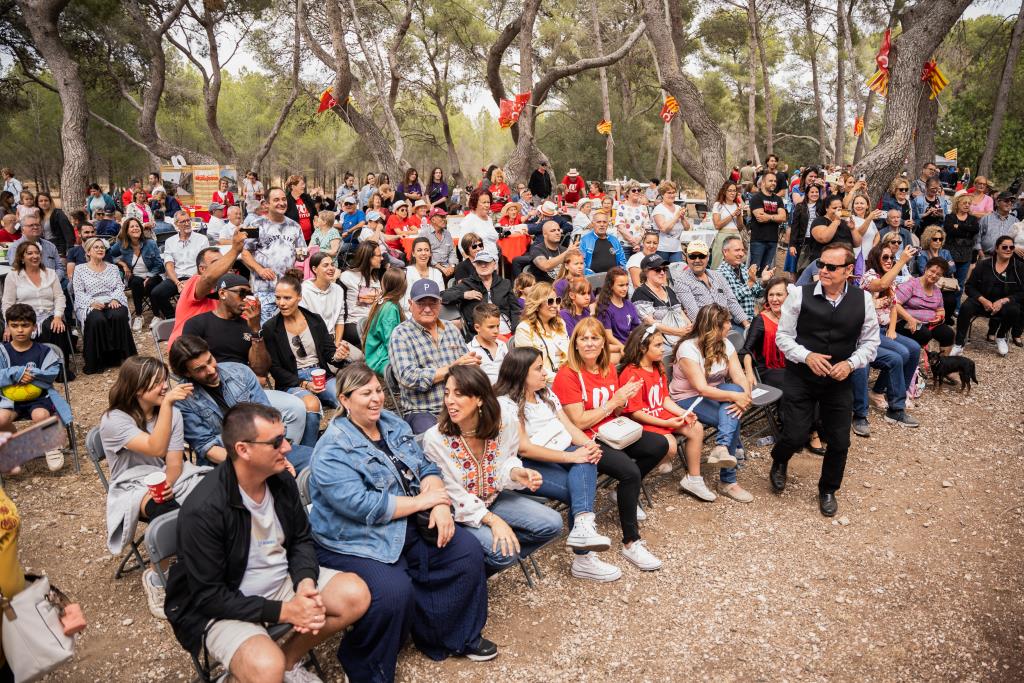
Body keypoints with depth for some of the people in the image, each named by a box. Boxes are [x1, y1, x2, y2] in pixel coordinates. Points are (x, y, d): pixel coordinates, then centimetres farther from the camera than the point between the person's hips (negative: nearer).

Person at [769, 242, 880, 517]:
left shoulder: (863, 299, -5)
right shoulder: (800, 294, -11)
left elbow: (870, 342, 2)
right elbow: (783, 335, -6)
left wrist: (850, 363, -14)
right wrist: (807, 356, -20)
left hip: (840, 381, 2)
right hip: (800, 378, -2)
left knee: (839, 442, 8)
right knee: (795, 437, -3)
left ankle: (828, 490, 36)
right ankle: (779, 463, 36)